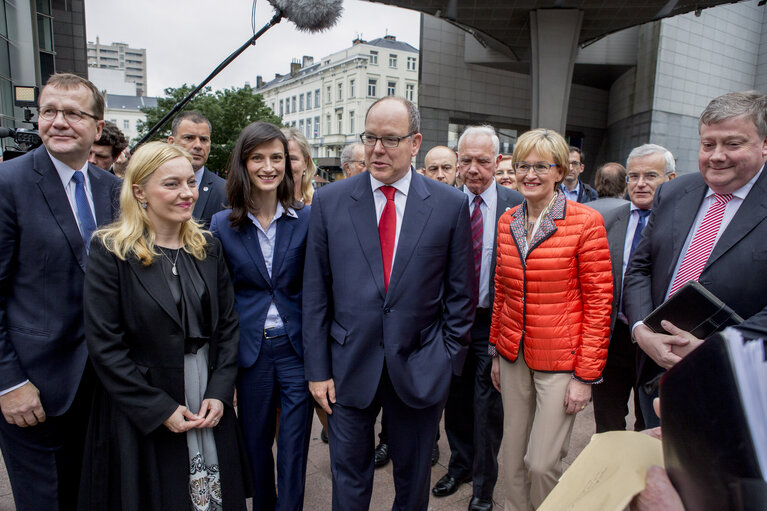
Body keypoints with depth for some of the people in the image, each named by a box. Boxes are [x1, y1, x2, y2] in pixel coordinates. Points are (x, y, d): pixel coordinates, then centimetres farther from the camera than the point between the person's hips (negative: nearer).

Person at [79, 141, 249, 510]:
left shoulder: (207, 248, 3)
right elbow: (104, 345, -12)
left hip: (210, 407, 4)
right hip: (141, 416, -3)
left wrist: (220, 393, -6)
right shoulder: (110, 250, -10)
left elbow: (228, 324, 4)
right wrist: (159, 409, -14)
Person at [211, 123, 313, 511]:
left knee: (293, 452, 8)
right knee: (255, 446, 18)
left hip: (297, 348, -1)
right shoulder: (222, 225, -1)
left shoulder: (307, 219, -4)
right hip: (249, 352, 2)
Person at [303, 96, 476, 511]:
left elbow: (460, 293, 1)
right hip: (349, 368, 1)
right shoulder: (329, 202, -2)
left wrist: (448, 360, -2)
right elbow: (315, 294, -1)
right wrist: (317, 369, -2)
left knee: (413, 478, 20)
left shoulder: (451, 205, -4)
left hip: (419, 370, 0)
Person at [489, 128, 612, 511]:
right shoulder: (507, 222, 5)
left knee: (542, 464, -1)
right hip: (514, 355, 5)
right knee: (513, 458, 15)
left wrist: (587, 375, -12)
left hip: (560, 360, -4)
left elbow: (598, 302, -10)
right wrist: (496, 350, 12)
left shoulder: (585, 221, -11)